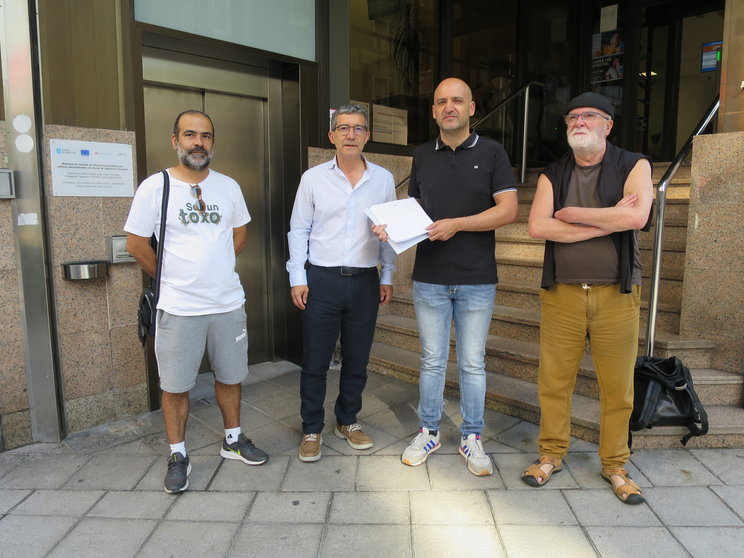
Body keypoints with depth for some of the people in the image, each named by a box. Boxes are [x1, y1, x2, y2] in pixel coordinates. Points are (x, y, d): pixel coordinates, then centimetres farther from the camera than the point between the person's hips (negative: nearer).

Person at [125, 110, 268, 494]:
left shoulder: (228, 187, 4)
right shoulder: (154, 187, -6)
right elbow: (136, 244, -2)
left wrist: (216, 267, 10)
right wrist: (172, 278, 3)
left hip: (228, 303, 3)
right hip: (178, 308, -3)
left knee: (229, 376, 16)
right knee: (175, 386, 7)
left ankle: (233, 440, 35)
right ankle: (178, 456, 26)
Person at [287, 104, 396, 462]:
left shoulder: (383, 179, 5)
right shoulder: (313, 178, 0)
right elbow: (298, 230, 3)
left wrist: (387, 276, 8)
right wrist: (297, 278, -2)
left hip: (365, 282, 2)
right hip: (321, 280, -1)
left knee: (357, 361, 12)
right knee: (315, 362, 6)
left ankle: (347, 422, 33)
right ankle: (312, 429, 24)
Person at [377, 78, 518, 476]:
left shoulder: (491, 153, 1)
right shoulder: (422, 156, 10)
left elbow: (508, 209, -8)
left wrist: (457, 224, -17)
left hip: (477, 280, -2)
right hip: (429, 279, 2)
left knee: (472, 363, 8)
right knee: (432, 361, 11)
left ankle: (471, 437, 25)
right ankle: (428, 432, 27)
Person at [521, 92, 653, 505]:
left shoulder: (633, 166, 3)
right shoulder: (553, 174, 7)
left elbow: (637, 216, -17)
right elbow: (536, 227, -10)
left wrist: (572, 214, -10)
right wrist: (608, 221, -12)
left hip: (616, 294, -1)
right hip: (561, 293, 1)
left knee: (617, 386, 6)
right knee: (554, 379, 6)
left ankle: (614, 464, 24)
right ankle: (551, 454, 24)